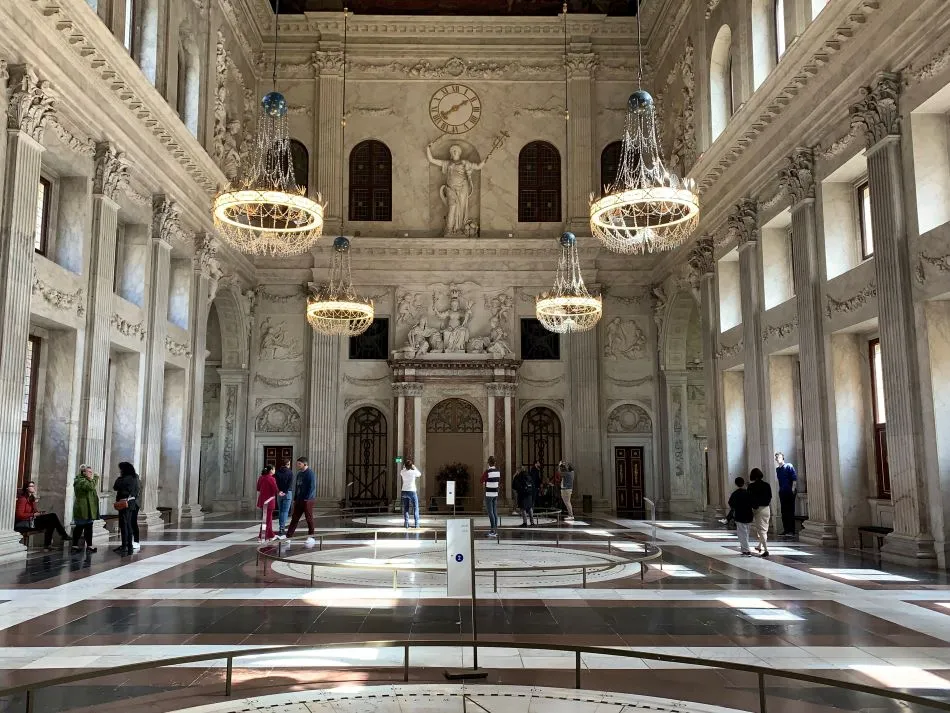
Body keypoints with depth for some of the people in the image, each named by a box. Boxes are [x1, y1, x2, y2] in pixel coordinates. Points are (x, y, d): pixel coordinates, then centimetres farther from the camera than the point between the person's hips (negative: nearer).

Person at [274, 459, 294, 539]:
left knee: (280, 511, 13)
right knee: (285, 511, -5)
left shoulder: (277, 472, 6)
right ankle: (282, 528, -13)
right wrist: (285, 492, -11)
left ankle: (281, 527, 16)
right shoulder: (290, 472, -4)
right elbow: (290, 483, -12)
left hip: (279, 493, 4)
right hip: (287, 493, -4)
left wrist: (278, 491, -7)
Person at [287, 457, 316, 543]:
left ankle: (311, 536, 9)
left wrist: (307, 498, -21)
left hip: (307, 500, -8)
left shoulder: (310, 474, -10)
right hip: (298, 500, 8)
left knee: (309, 518, 0)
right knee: (294, 518, 7)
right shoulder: (299, 474, 16)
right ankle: (289, 535, 7)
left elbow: (312, 487, -17)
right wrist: (295, 499, 16)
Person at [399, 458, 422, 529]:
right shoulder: (414, 472, -9)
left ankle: (406, 524, 4)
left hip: (404, 491, 3)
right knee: (415, 508, 4)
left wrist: (403, 467, 25)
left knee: (405, 509, 8)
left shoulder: (402, 472, -1)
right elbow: (420, 475, 12)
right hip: (412, 491, -3)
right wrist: (415, 467, 16)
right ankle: (416, 524, -1)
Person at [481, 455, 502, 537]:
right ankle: (495, 530, 16)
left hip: (489, 494, -6)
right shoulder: (498, 471, 4)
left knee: (490, 512, -4)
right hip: (495, 494, 6)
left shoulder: (487, 471, -14)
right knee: (495, 512, 11)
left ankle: (493, 531, -7)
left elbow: (482, 481, -5)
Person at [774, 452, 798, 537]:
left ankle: (791, 531, -4)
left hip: (789, 492, -6)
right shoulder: (777, 469, 13)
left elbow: (795, 478, -10)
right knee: (784, 511, 7)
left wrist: (793, 489, -15)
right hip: (782, 492, 6)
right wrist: (780, 490, 15)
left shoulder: (789, 466, -5)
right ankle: (786, 530, 12)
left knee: (790, 511, -5)